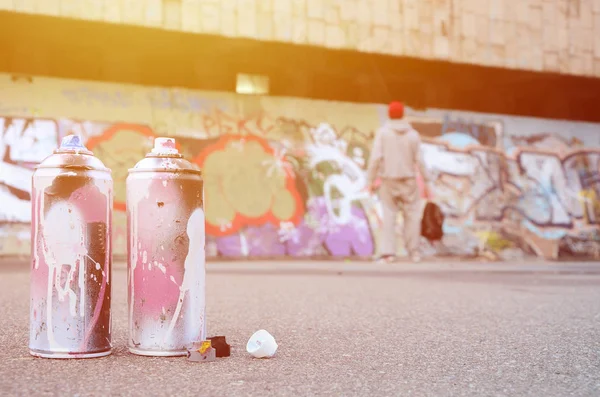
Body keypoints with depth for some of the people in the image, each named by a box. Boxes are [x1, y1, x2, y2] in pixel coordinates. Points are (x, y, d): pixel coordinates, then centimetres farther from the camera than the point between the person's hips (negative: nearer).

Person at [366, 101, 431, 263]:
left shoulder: (382, 132, -4)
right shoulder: (413, 134, -1)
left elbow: (376, 157, -12)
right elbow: (419, 160, -3)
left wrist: (370, 180, -7)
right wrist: (426, 182, 4)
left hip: (388, 180, 0)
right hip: (408, 180, 0)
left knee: (389, 216, 3)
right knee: (412, 215, 10)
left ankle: (388, 252, -4)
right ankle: (413, 251, 11)